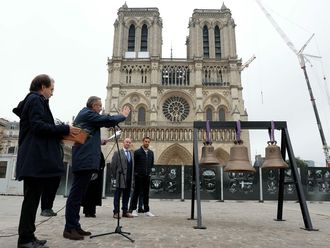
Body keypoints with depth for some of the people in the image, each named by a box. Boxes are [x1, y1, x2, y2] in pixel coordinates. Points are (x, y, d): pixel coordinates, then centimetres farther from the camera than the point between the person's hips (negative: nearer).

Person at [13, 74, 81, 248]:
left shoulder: (32, 100, 25)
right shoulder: (36, 100, -6)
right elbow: (38, 126, -18)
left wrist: (61, 133, 16)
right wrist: (65, 129, -14)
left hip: (34, 158, 10)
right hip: (36, 158, -10)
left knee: (32, 198, 11)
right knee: (32, 198, -5)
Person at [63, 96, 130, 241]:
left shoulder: (84, 114, 23)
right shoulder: (87, 114, -7)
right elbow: (107, 120, -12)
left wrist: (100, 141, 17)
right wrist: (123, 116, 2)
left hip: (83, 159, 11)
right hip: (85, 160, -11)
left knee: (78, 194, 10)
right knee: (76, 194, -8)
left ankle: (74, 226, 16)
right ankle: (69, 229, -3)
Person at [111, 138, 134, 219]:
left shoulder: (131, 153, 15)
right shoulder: (117, 153, -2)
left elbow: (132, 166, 15)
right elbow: (113, 165, -3)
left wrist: (132, 178, 8)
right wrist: (116, 175, -1)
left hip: (129, 179, 5)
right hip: (120, 178, -5)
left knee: (126, 196, 11)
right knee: (117, 196, 2)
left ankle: (125, 211, 19)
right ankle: (116, 212, 9)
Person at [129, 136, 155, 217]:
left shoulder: (151, 152, 10)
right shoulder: (137, 152, -5)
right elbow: (133, 163, -4)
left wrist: (149, 171, 11)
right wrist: (136, 172, -2)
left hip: (147, 176, 5)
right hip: (139, 176, -4)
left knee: (146, 193, 9)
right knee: (136, 192, 2)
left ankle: (147, 210, 16)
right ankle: (133, 209, 12)